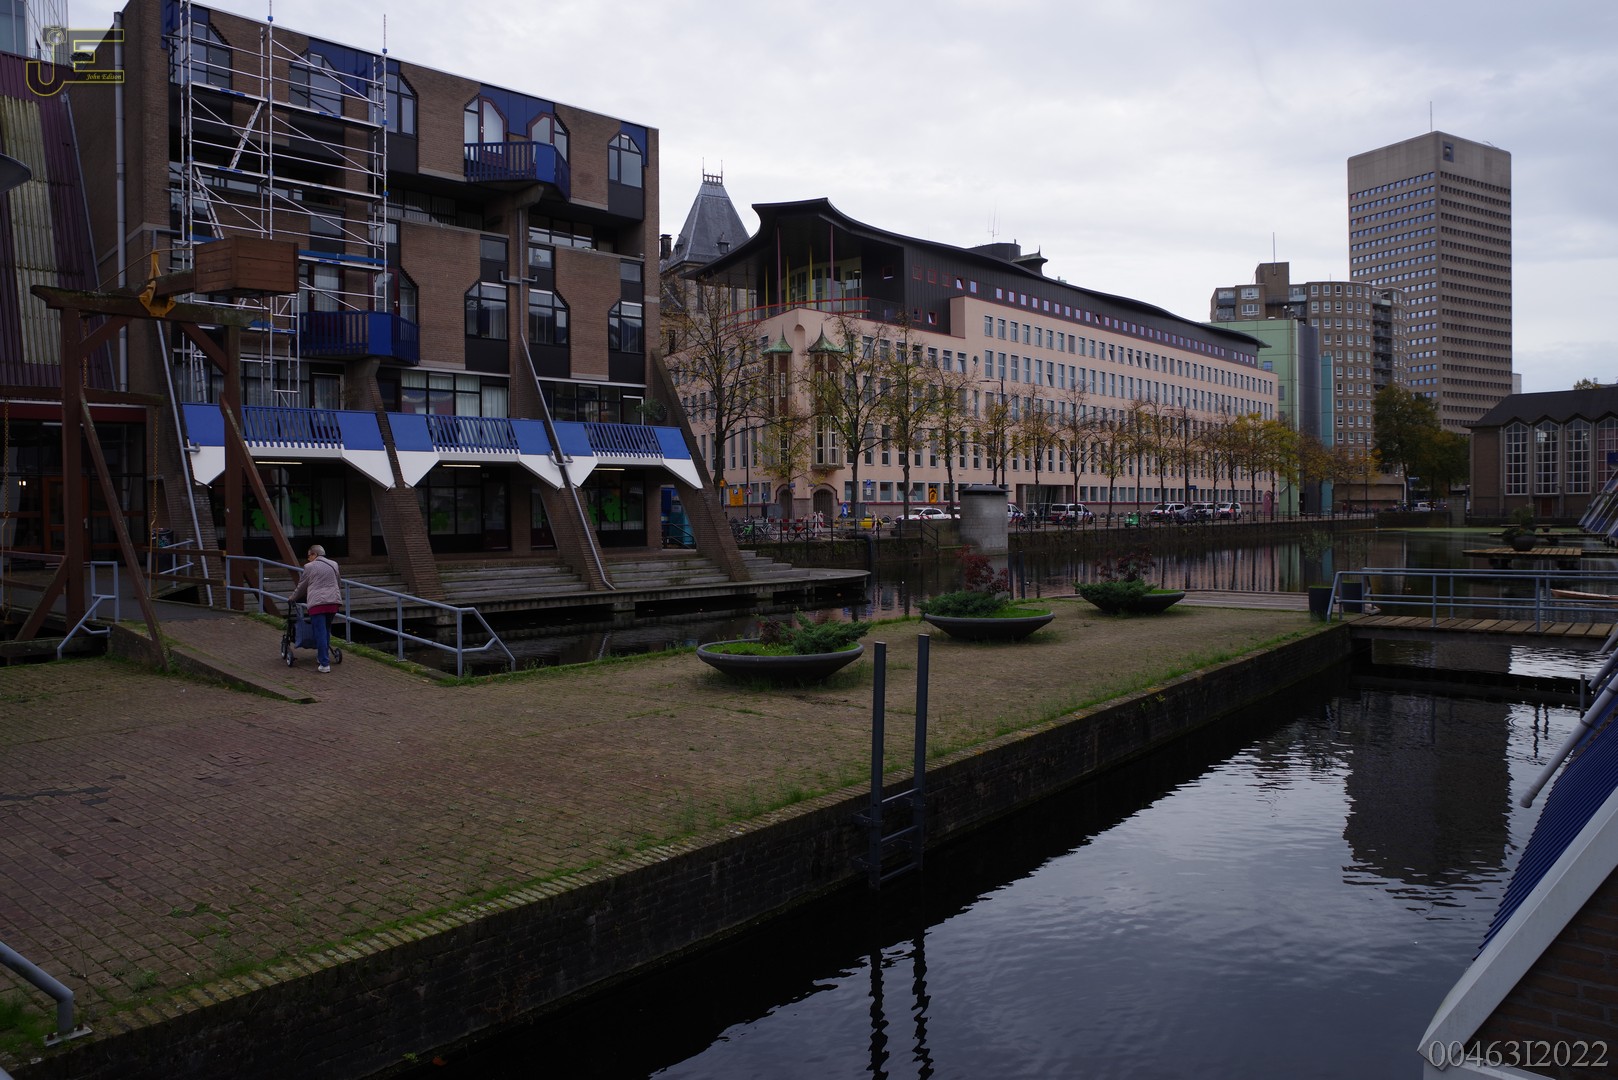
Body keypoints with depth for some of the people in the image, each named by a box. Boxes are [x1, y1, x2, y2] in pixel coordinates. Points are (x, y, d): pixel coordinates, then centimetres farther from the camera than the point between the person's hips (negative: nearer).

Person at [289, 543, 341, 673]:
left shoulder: (310, 567, 1)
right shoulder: (333, 565, 16)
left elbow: (302, 586, 10)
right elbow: (339, 584, 24)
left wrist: (292, 598, 26)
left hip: (317, 603, -5)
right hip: (333, 602, 5)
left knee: (320, 633, -5)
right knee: (326, 630, 18)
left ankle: (324, 664, -9)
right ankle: (324, 656, 23)